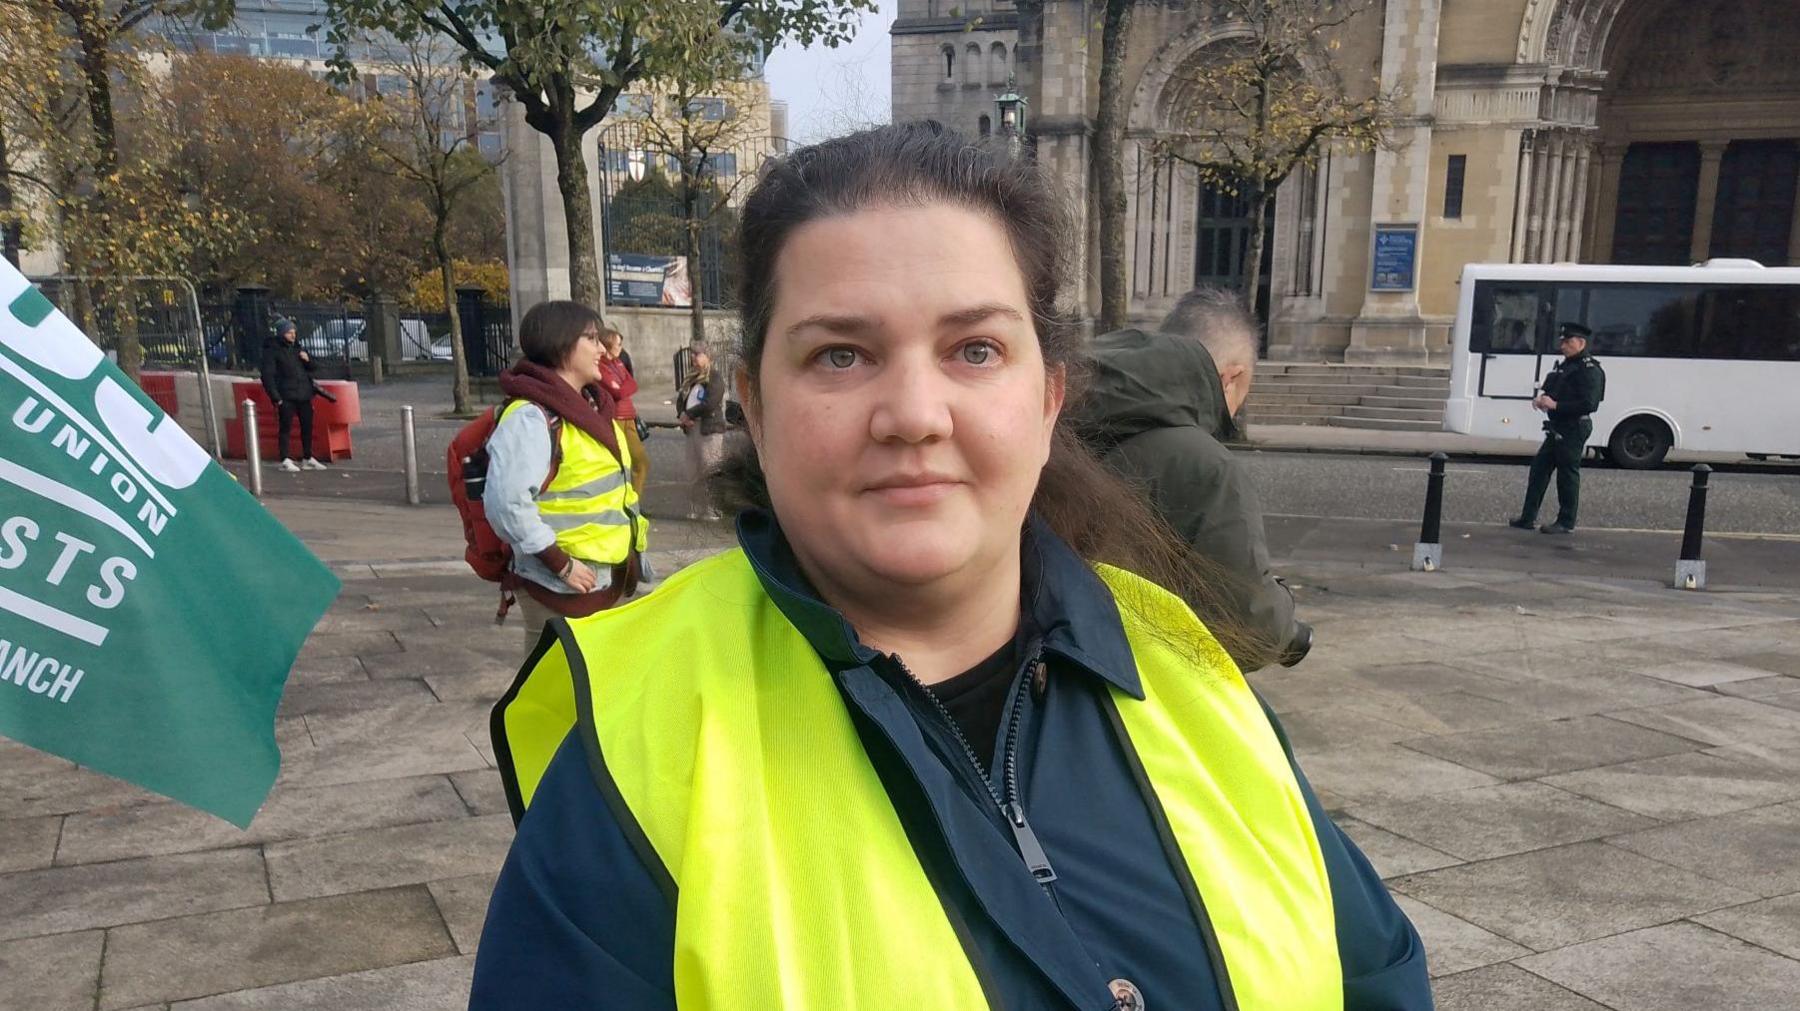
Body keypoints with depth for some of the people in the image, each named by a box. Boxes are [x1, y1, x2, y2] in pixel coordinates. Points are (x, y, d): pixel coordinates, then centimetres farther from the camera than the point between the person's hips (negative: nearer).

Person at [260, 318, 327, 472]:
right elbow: (268, 375, -9)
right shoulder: (272, 350, -5)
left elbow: (311, 368, 26)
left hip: (304, 395, 7)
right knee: (285, 428, -5)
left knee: (307, 426, 10)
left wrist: (308, 359, 2)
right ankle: (286, 460, -3)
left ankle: (307, 459, 21)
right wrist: (276, 397, -15)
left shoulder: (297, 347, 15)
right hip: (286, 397, -7)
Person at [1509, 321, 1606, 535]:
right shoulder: (1566, 365, 16)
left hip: (1574, 428, -10)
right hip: (1558, 428, 10)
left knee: (1568, 473, -2)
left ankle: (1566, 523, 9)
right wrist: (1542, 399, 3)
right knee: (1539, 467, 10)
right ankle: (1528, 517, 15)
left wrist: (1555, 405, -22)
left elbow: (1589, 404, -22)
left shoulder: (1589, 370, -13)